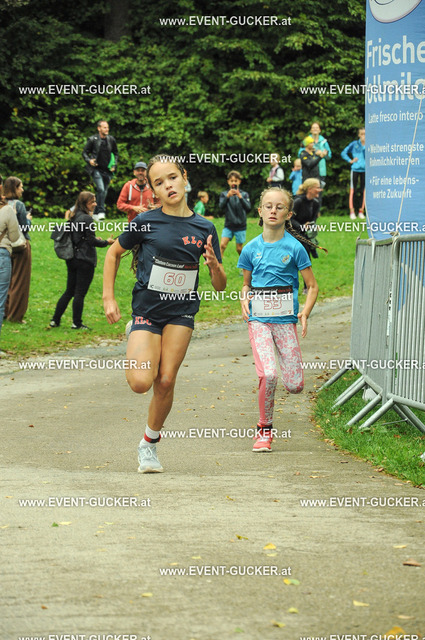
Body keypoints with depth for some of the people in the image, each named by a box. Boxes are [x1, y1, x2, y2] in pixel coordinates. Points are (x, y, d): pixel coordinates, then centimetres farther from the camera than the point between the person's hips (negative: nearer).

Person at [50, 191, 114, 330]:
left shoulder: (73, 217, 10)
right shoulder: (86, 218, -14)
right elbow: (91, 241, -15)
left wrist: (93, 240, 16)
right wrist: (106, 242, 0)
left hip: (72, 259, 8)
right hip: (85, 260, -8)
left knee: (69, 291, 14)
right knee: (80, 293, 0)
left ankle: (55, 320, 14)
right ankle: (77, 323, 4)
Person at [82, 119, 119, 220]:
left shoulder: (111, 140, 6)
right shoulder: (92, 139, -4)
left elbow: (115, 153, 19)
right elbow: (84, 152, 3)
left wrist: (114, 165, 6)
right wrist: (89, 160, -16)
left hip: (107, 170, 4)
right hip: (96, 169, -4)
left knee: (104, 192, 7)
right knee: (101, 189, -21)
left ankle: (96, 213, 18)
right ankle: (101, 211, -14)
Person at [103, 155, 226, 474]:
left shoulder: (204, 229, 0)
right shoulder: (145, 223, -5)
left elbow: (220, 286, 4)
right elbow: (113, 254, 10)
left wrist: (214, 264, -18)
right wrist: (109, 298, 4)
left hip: (182, 312, 1)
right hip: (147, 308, -1)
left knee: (166, 381, -8)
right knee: (141, 383, -17)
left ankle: (150, 443, 14)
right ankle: (136, 355, 19)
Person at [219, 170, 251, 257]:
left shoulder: (244, 194, 0)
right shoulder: (224, 194, 1)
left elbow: (248, 207, -14)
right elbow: (221, 207, -13)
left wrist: (240, 197, -27)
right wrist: (228, 196, -28)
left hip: (240, 225, 0)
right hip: (228, 225, 0)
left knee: (239, 249, 7)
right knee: (222, 245, -15)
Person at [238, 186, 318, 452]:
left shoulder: (294, 248, -2)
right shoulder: (251, 248, 4)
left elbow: (313, 286, 3)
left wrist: (305, 312, -13)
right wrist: (245, 300, -2)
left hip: (285, 320, 0)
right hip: (258, 320, 0)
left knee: (295, 386, -3)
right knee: (268, 374, -21)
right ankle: (265, 430, -3)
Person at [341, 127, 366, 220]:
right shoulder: (354, 144, 3)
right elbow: (343, 153, 8)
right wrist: (350, 160, -2)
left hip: (365, 170, 1)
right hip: (355, 169, -1)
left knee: (363, 191, 4)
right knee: (353, 190, -3)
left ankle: (361, 211, 12)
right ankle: (352, 211, 0)